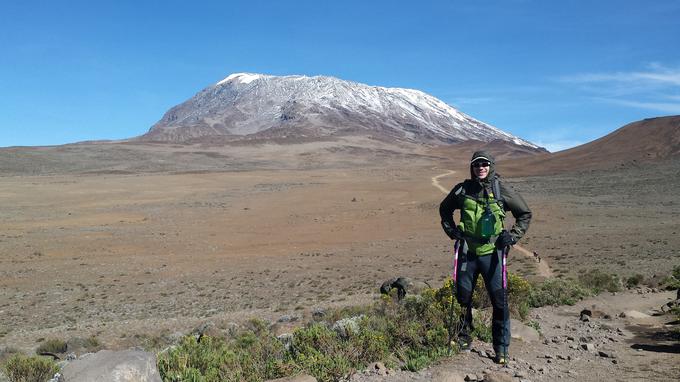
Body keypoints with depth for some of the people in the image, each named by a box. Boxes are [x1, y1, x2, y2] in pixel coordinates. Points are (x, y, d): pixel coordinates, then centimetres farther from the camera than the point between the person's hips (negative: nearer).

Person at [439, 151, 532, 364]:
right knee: (463, 296, 10)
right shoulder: (462, 190, 1)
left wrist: (513, 235, -2)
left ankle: (501, 348, 13)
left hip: (492, 253, -2)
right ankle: (464, 338, 31)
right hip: (467, 252, 2)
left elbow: (525, 214, 10)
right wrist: (451, 229, 6)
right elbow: (445, 209, 19)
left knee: (499, 300, -1)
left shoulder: (502, 191, -3)